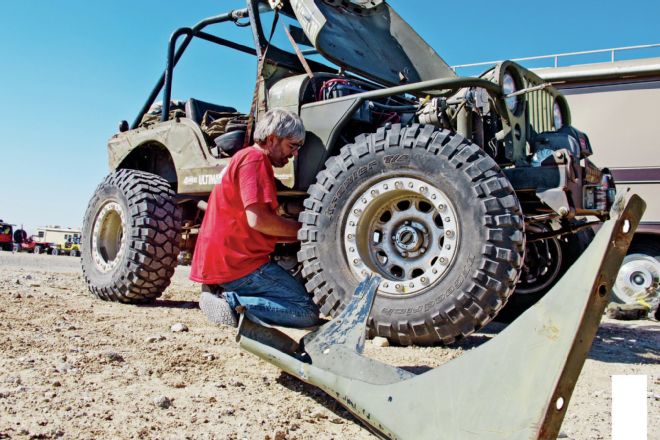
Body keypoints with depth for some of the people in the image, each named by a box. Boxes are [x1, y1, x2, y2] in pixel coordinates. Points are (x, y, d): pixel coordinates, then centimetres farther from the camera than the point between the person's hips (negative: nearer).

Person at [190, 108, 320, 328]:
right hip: (239, 265, -10)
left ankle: (223, 293, 8)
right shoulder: (254, 158, -9)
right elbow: (257, 220, -20)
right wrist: (302, 229, -6)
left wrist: (301, 235, 12)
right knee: (308, 312, -9)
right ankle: (233, 304, -13)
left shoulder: (244, 158, 23)